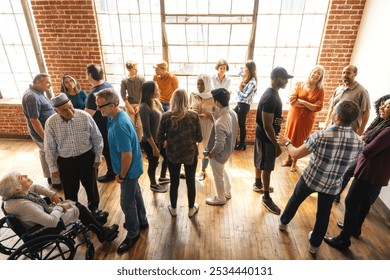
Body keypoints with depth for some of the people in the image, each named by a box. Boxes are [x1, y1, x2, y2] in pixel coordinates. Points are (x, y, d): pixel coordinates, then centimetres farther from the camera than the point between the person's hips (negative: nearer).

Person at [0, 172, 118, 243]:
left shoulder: (17, 194, -13)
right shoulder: (23, 205, -39)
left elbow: (35, 187, 8)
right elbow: (52, 221, -38)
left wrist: (51, 194, -5)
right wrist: (58, 207, -20)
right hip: (46, 228, -8)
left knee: (75, 203, 15)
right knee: (80, 210, 3)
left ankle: (94, 219, 36)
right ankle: (103, 233, 21)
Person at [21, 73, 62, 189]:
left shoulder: (36, 92, 5)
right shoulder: (32, 97, -26)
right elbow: (34, 120, -27)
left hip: (44, 131, 10)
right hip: (43, 133, -10)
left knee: (45, 154, 20)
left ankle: (50, 177, 36)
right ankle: (57, 182, 13)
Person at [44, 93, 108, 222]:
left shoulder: (85, 116, -16)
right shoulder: (51, 123, -14)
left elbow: (97, 138, -5)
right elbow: (50, 148, -3)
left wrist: (98, 156, 0)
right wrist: (53, 167, 0)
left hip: (86, 158, 0)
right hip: (65, 161, 1)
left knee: (91, 186, 17)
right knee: (70, 191, 17)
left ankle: (94, 208, 43)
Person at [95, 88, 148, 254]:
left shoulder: (119, 126, -32)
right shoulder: (118, 116, -1)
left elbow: (127, 155, -29)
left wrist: (121, 175, -15)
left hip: (129, 170, -9)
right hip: (133, 168, 9)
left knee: (127, 203, 9)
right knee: (135, 195, 25)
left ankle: (133, 234, 30)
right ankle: (142, 222, 46)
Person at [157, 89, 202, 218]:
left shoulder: (166, 116, -12)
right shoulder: (194, 115, -13)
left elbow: (159, 138, -7)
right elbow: (199, 138, -8)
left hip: (172, 155, 1)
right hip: (190, 154, 0)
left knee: (174, 183, 18)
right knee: (191, 182, 18)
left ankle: (173, 209, 38)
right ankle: (191, 209, 37)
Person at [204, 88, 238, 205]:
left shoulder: (220, 123, -36)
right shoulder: (232, 113, -9)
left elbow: (219, 146, -31)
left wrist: (210, 154, -12)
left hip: (220, 154, -8)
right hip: (228, 150, 9)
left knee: (218, 177, 17)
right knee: (223, 171, 32)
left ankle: (220, 198, 40)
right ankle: (228, 192, 50)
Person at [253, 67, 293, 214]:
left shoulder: (273, 93, 5)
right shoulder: (270, 98, -28)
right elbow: (267, 126, -28)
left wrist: (279, 119, -6)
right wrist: (277, 145, -22)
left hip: (263, 135, 10)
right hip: (266, 137, -10)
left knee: (260, 162, 24)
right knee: (267, 167, 1)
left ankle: (258, 184, 44)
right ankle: (266, 198, 15)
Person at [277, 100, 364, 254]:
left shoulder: (320, 136, -27)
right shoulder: (358, 142, -15)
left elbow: (295, 154, -18)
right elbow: (349, 161, 6)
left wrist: (286, 142, 1)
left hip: (310, 178, -2)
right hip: (332, 186, 2)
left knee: (295, 200, 25)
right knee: (323, 214, 22)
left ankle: (283, 222, 49)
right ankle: (314, 244, 41)